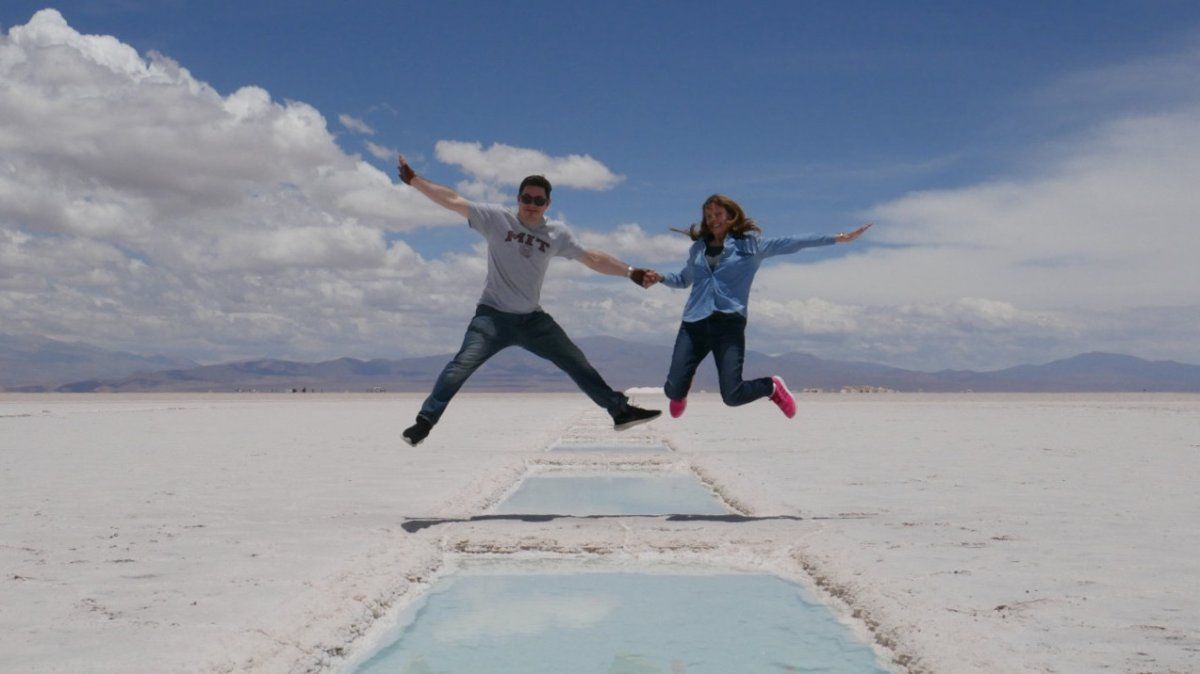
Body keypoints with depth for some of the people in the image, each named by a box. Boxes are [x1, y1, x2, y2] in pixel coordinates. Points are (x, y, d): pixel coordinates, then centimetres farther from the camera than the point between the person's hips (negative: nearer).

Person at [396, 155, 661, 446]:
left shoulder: (557, 233, 4)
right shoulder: (497, 218, -5)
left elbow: (593, 259, 9)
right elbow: (453, 200, -7)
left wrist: (631, 272, 4)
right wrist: (413, 179, -11)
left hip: (533, 319, 4)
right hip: (494, 315, -3)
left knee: (577, 363, 5)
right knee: (462, 365, -22)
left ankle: (620, 411, 15)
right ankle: (425, 421, -14)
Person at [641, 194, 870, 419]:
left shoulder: (750, 244, 7)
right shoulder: (698, 248, 17)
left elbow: (791, 243, 4)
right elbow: (684, 279, 33)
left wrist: (838, 238, 0)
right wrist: (660, 278, 14)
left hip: (729, 324, -3)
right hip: (694, 324, 3)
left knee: (732, 395, -14)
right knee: (673, 390, -9)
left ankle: (772, 386, 20)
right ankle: (681, 390, 33)